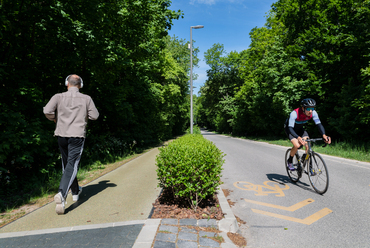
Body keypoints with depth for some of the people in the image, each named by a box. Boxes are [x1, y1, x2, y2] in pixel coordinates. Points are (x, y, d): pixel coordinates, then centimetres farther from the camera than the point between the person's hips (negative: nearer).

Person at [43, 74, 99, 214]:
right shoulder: (86, 99, 0)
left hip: (61, 134, 3)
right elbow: (94, 116, 2)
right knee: (72, 165, -4)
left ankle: (75, 192, 32)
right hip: (77, 135, -2)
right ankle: (61, 194, -24)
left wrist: (55, 119, 11)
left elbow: (47, 111, -9)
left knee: (66, 164, 17)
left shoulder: (59, 97, 1)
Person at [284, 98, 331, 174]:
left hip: (300, 128, 5)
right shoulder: (294, 113, -37)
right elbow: (290, 128, -41)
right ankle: (290, 161, 2)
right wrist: (298, 138, -57)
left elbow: (319, 124, -23)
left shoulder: (313, 113, -22)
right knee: (297, 145, -25)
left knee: (308, 145, -13)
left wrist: (324, 135, -42)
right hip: (290, 129, -5)